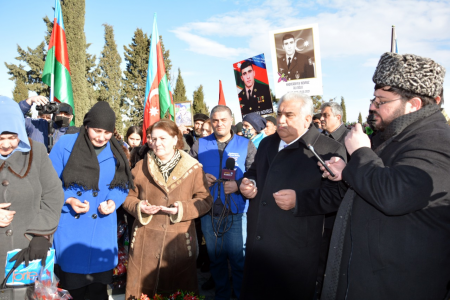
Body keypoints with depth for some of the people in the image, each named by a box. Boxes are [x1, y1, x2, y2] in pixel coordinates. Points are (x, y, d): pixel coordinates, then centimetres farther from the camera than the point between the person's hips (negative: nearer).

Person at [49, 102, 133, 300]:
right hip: (69, 227, -1)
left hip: (102, 228, 2)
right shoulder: (66, 144, -6)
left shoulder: (116, 152, 1)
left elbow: (123, 184, 6)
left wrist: (113, 201, -13)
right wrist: (68, 200, -17)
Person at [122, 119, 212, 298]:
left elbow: (205, 200, -3)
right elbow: (128, 197, 8)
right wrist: (139, 207, -13)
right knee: (142, 292, 13)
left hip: (179, 242, -1)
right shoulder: (141, 166, 5)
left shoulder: (193, 168, -3)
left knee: (178, 293, 14)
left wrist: (182, 209, -19)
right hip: (145, 241, 2)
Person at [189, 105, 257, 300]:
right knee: (215, 259, 18)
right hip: (208, 213, 3)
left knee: (238, 259, 7)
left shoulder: (246, 145, -2)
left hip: (236, 213, -2)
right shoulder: (200, 145, 4)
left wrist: (238, 185, -22)